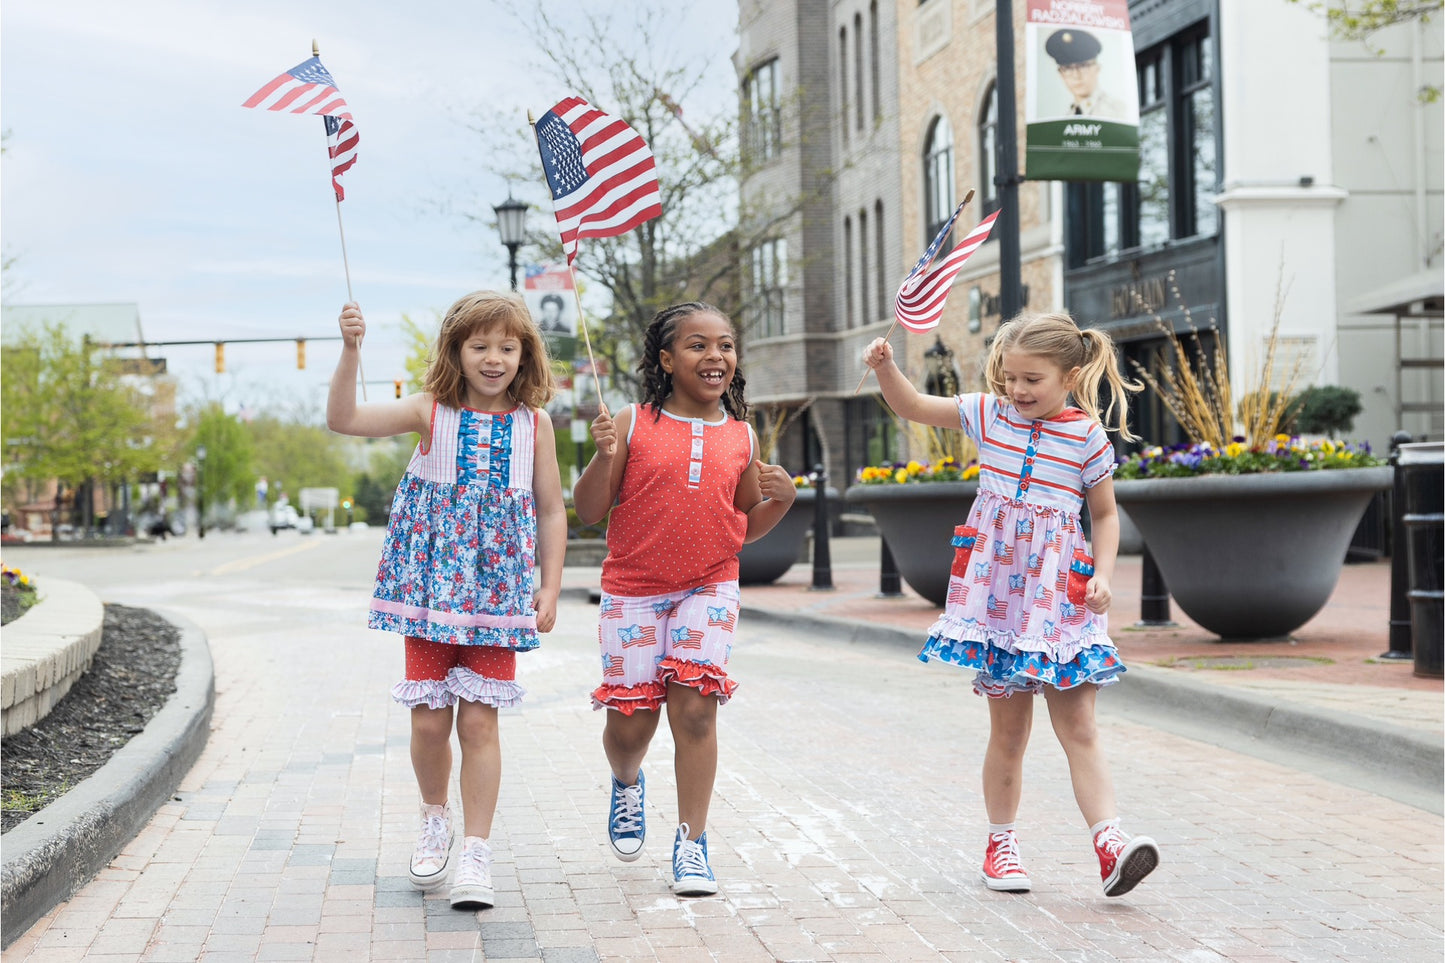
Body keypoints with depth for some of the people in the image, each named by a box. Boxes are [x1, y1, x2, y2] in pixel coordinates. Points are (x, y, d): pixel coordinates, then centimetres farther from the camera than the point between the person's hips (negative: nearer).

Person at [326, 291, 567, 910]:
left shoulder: (533, 423, 1)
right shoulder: (432, 412, -3)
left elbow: (551, 511, 7)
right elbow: (343, 419, -12)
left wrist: (549, 590, 2)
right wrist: (351, 352, -25)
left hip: (498, 591, 0)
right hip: (431, 587, 0)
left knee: (479, 721, -3)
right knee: (429, 720, 2)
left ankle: (476, 852, 7)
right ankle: (435, 820, 30)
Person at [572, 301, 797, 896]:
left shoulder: (741, 438, 6)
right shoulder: (634, 425, -3)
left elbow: (746, 526, 16)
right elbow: (588, 511, -2)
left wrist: (782, 498, -3)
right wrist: (604, 458, -19)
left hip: (709, 589, 1)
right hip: (632, 592, -1)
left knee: (695, 708, -10)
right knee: (630, 722, 2)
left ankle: (692, 842, 2)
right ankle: (626, 783, 38)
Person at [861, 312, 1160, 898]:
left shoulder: (1088, 437, 0)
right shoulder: (988, 414, 6)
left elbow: (1106, 515, 10)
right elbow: (912, 407, 14)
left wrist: (1103, 574, -3)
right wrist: (885, 366, -4)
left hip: (1059, 589, -1)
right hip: (997, 587, 1)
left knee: (1077, 725, -6)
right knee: (1008, 729, 8)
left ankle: (1109, 840, -11)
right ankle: (1000, 841, 20)